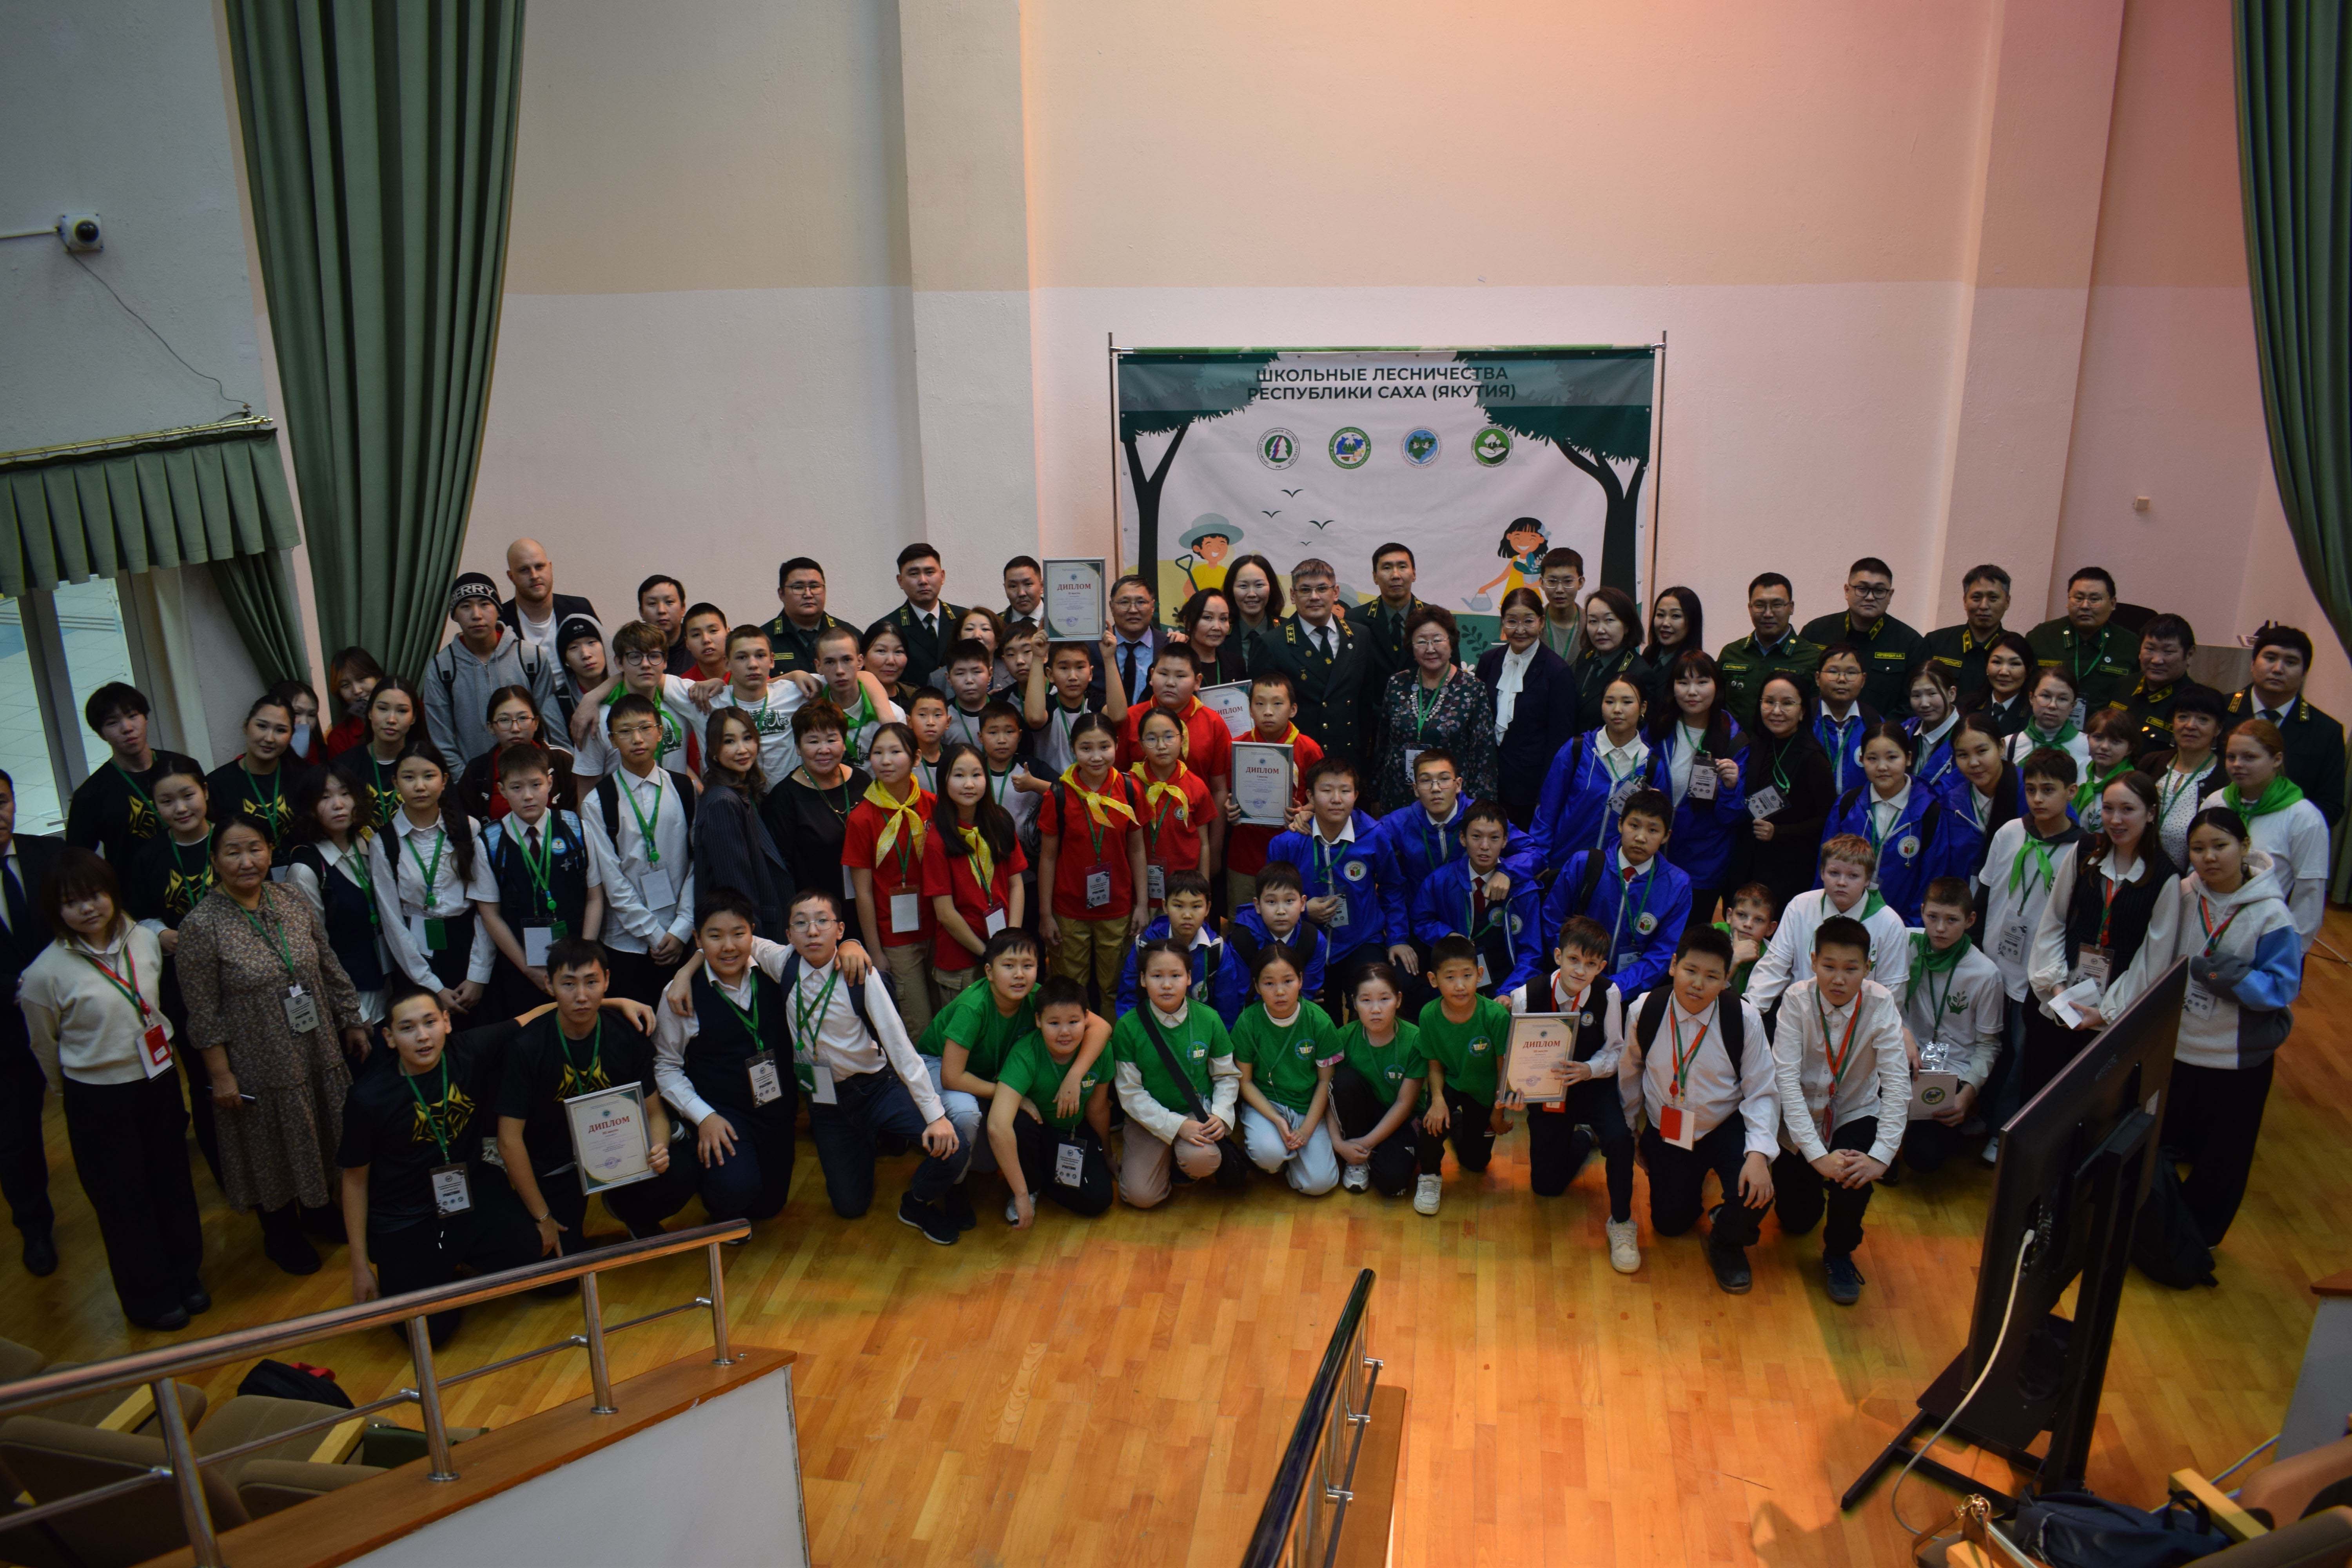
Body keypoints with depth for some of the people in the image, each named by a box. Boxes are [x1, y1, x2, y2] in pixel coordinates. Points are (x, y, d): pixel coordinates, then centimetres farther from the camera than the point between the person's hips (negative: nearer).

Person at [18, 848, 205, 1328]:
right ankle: (149, 1298, 30)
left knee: (172, 1182, 17)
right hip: (99, 1099, -4)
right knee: (123, 1198, 11)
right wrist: (77, 1092, 10)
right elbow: (44, 1048, -1)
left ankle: (185, 1276, 38)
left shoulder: (143, 940, -6)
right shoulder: (45, 973, -18)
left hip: (159, 1080, 4)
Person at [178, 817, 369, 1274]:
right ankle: (281, 1233, 37)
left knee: (320, 1137, 20)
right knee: (274, 1148, 14)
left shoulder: (293, 902, -4)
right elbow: (204, 1013, -14)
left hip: (318, 1052, 4)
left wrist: (352, 1022, 9)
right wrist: (221, 1074, -12)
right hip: (259, 1063, -4)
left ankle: (322, 1209, 45)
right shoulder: (202, 926, -17)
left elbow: (330, 970, 5)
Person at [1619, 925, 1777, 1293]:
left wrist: (1760, 1154, -28)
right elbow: (1630, 1073, 1)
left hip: (1726, 1128, -2)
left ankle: (1727, 1244, 8)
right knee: (1669, 1223, 7)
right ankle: (1691, 1182, 43)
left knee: (1756, 1191, -27)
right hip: (1665, 1131, 2)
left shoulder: (1744, 1018, -21)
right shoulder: (1645, 1010, -17)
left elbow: (1762, 1092, -15)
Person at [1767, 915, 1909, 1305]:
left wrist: (1881, 1156, -33)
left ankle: (1839, 1253, -1)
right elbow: (1785, 1077, -26)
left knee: (1856, 1170, -31)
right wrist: (1816, 1154, -34)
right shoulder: (1798, 1000, -21)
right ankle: (1807, 1182, 38)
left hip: (1855, 1113, 0)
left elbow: (1897, 1082, -22)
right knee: (1795, 1221, 1)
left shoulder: (1880, 1004, -19)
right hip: (1802, 1118, 0)